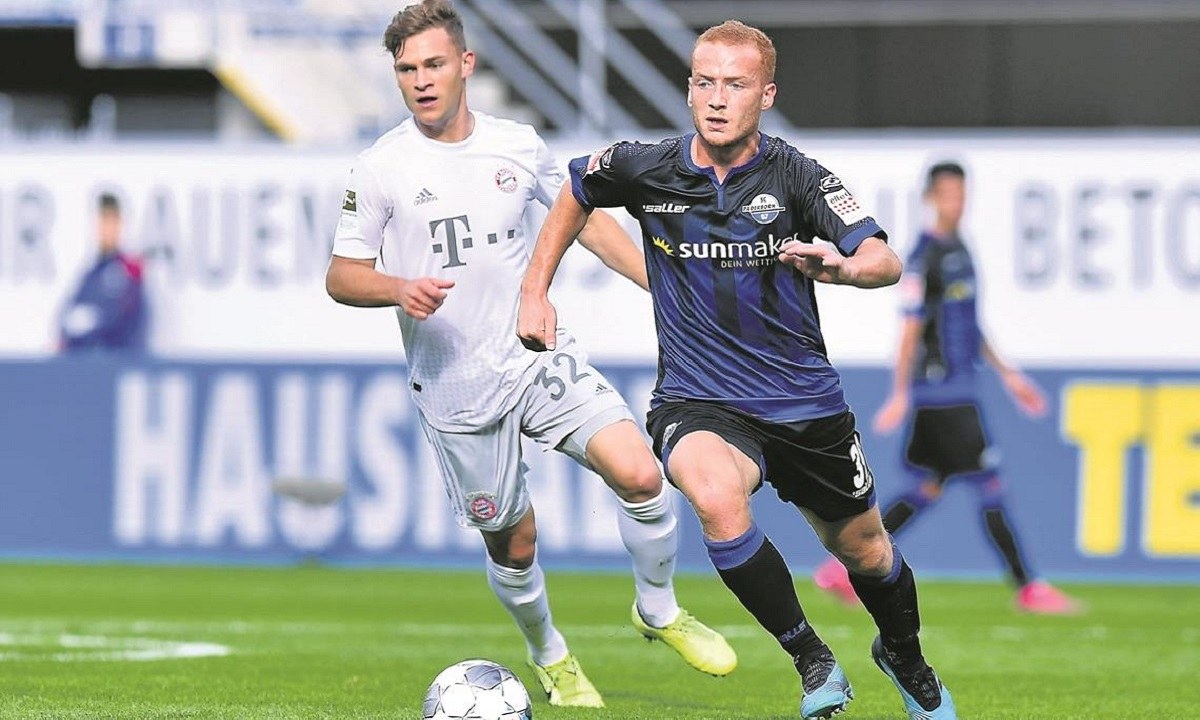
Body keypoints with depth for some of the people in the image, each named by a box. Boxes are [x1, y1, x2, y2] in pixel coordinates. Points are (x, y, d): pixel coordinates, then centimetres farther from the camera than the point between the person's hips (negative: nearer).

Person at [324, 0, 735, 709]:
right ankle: (550, 658, 34)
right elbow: (341, 276, -1)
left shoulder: (518, 144, 2)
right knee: (513, 543, 5)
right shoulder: (381, 167, -6)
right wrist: (399, 289, -22)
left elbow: (584, 218, 17)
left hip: (540, 357, 2)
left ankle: (659, 611, 9)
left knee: (640, 474, -16)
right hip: (458, 386, -2)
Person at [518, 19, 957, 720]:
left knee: (865, 552, 17)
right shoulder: (644, 169, -8)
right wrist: (536, 291, 11)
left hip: (805, 400, 1)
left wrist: (842, 265, -45)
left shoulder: (795, 175, -13)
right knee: (716, 497, -34)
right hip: (699, 403, -1)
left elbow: (885, 261, -23)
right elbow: (577, 193, 15)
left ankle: (906, 658, 52)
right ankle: (814, 662, -16)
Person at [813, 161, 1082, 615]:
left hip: (960, 389, 9)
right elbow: (911, 328, -15)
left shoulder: (958, 250, 16)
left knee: (927, 489, 11)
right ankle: (1027, 589, -2)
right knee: (988, 486, -6)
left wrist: (1006, 374, 24)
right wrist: (900, 394, -17)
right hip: (940, 392, -9)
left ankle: (847, 568, 16)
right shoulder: (925, 257, -12)